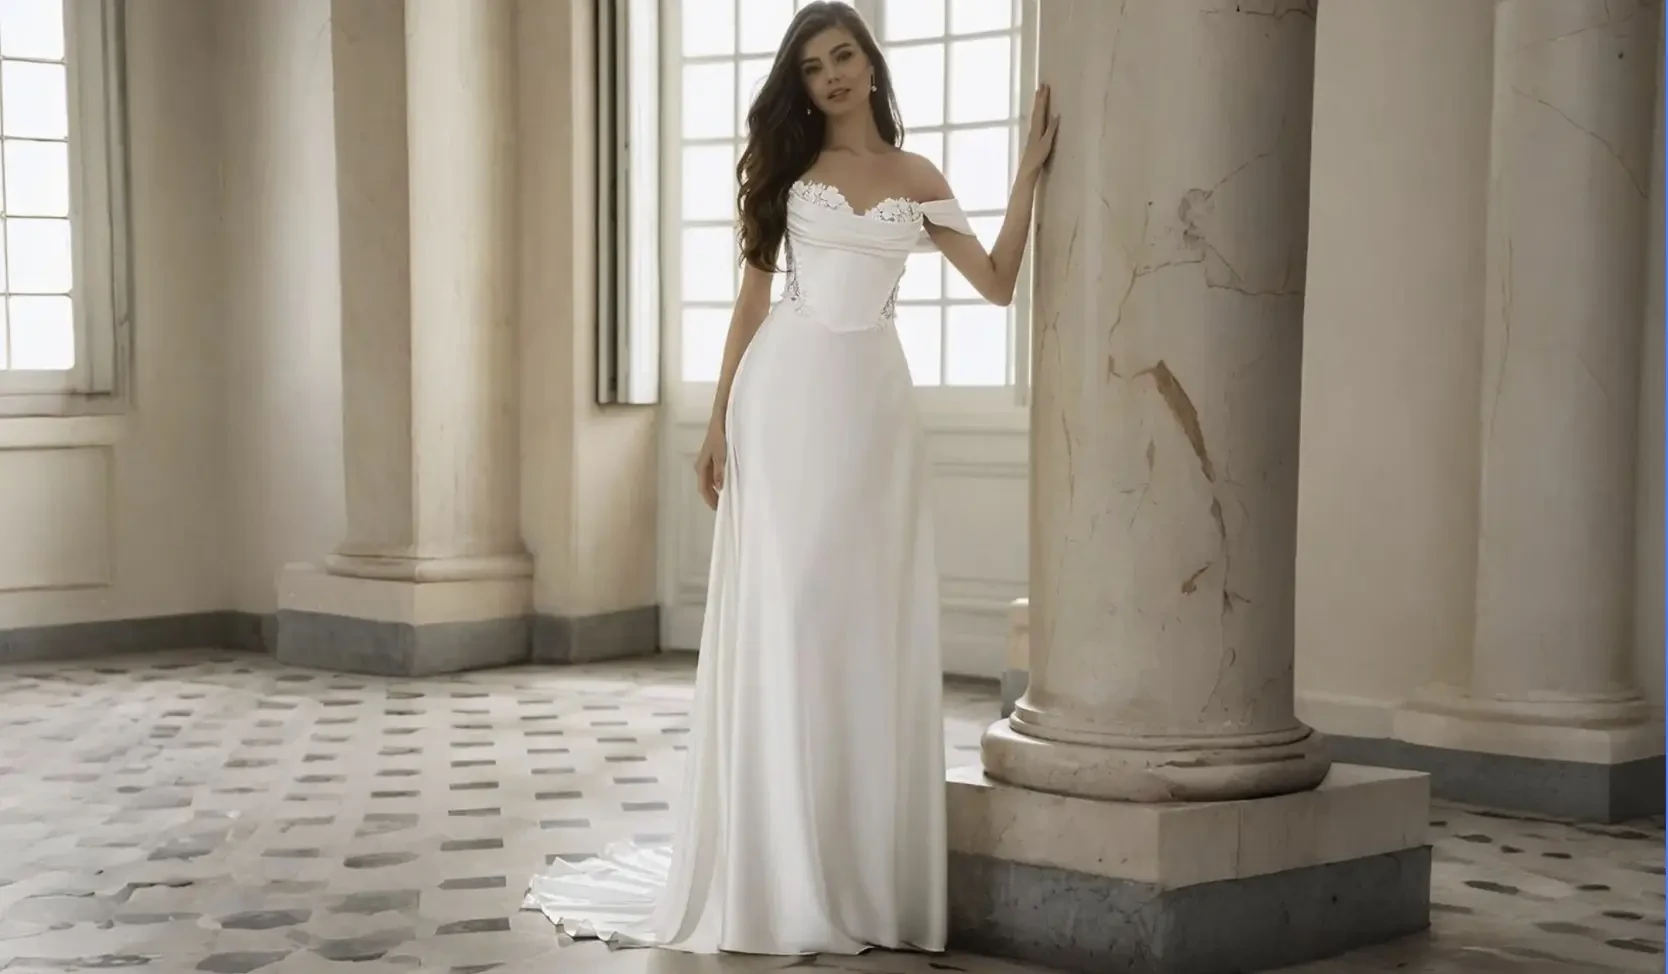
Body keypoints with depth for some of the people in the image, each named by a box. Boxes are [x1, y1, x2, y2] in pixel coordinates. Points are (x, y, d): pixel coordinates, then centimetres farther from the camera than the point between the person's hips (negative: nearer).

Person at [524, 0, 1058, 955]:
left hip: (874, 402, 1)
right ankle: (776, 875, 2)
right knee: (781, 619, -4)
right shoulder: (786, 165, 9)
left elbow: (998, 282, 7)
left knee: (871, 625, 0)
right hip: (787, 396, -1)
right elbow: (754, 297, 8)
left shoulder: (918, 179, 11)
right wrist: (721, 421, 2)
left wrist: (1029, 172, 3)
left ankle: (864, 873, 8)